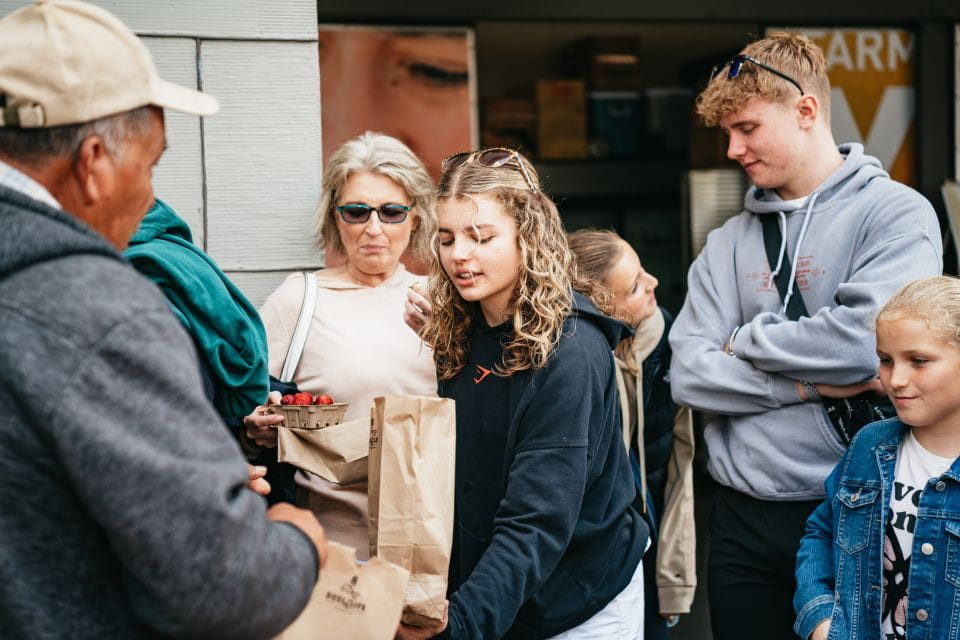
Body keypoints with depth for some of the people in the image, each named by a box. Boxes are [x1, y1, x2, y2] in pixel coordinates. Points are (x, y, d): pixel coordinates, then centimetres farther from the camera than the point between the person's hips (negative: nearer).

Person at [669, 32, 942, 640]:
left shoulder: (895, 212, -5)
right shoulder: (729, 242, 8)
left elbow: (867, 339, -21)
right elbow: (690, 376, -2)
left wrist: (748, 341, -6)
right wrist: (815, 383, -12)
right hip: (742, 515, 4)